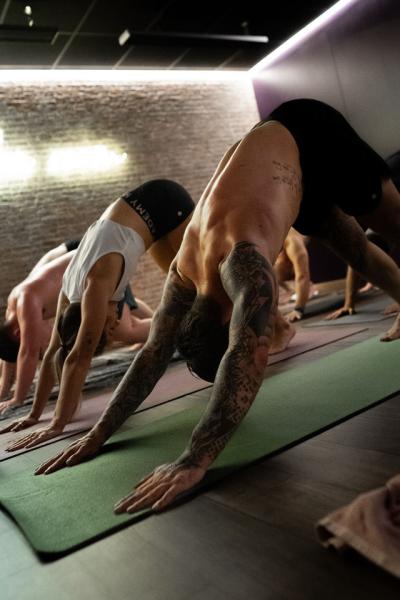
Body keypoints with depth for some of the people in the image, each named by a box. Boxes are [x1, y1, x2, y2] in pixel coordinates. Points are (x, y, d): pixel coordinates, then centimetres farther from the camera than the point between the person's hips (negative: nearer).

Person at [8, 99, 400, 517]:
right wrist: (98, 434, -21)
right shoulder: (186, 271, -22)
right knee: (354, 249, 20)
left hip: (311, 140, -5)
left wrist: (194, 462, -58)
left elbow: (249, 359, -55)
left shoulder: (244, 261, -46)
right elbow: (154, 353, -18)